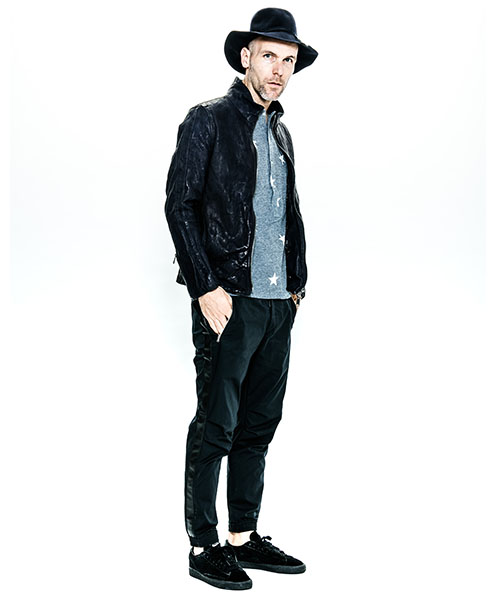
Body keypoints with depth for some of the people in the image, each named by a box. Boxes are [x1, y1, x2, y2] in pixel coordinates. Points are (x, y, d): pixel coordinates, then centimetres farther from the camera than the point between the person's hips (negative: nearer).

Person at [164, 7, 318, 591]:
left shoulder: (280, 133, 19)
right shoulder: (208, 120, -2)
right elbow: (179, 205, -8)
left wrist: (298, 281, 14)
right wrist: (206, 288, -14)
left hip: (279, 303, 7)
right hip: (230, 301, -7)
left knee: (259, 424, 11)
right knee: (215, 427, -2)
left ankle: (244, 536, 22)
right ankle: (203, 547, 9)